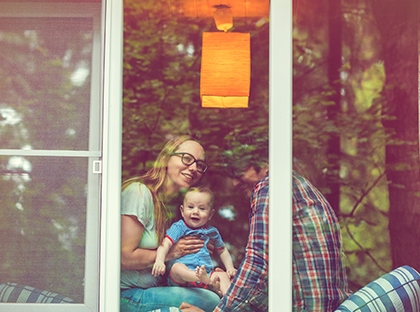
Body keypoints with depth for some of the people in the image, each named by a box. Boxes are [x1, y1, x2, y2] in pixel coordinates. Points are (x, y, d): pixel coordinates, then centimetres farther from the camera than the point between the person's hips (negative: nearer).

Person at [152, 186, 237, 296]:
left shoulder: (211, 232, 19)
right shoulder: (178, 228, 5)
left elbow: (222, 250, 33)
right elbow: (165, 244, -10)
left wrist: (230, 268, 17)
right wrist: (159, 261, -30)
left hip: (207, 273, 4)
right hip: (182, 278, -4)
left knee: (223, 275, -20)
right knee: (176, 267, -35)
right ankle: (205, 278, -59)